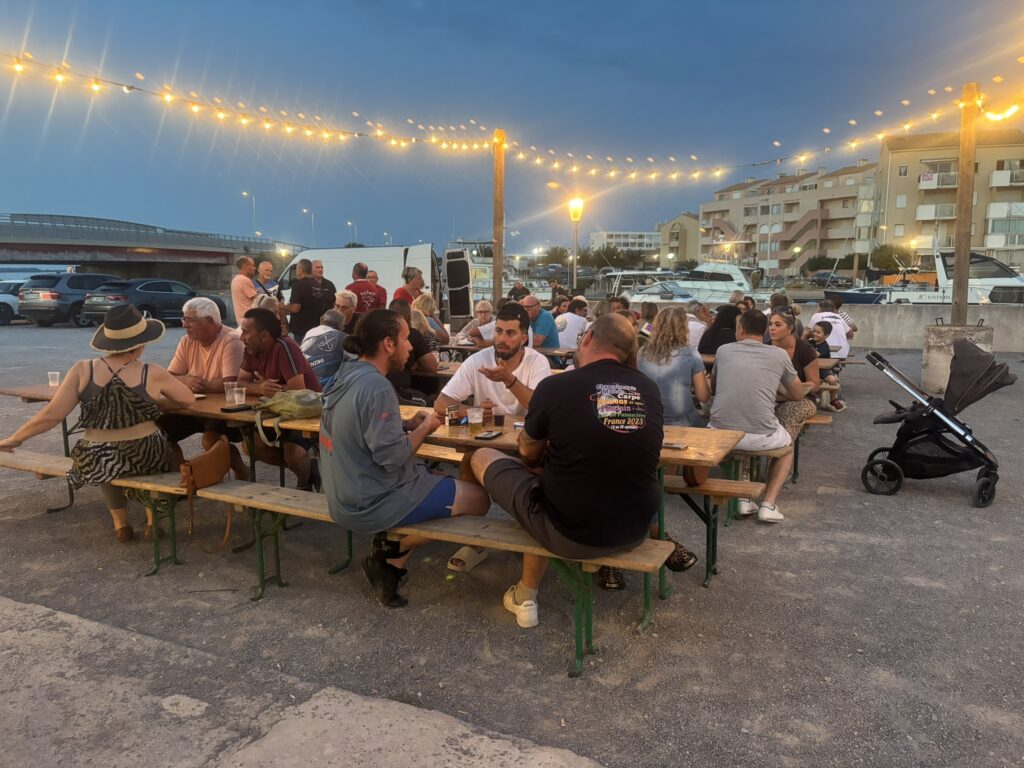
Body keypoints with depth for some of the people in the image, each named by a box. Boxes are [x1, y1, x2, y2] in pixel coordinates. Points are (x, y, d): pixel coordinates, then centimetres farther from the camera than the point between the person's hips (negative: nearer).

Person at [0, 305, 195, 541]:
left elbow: (51, 415, -8)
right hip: (145, 459, -1)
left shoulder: (83, 370, -9)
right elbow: (188, 399, 2)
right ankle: (153, 520, 31)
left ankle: (121, 524, 34)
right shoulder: (153, 374, -11)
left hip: (97, 462, 2)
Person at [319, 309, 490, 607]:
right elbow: (392, 457, -25)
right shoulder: (376, 386, -24)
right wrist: (425, 428, -9)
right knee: (478, 498, -1)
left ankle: (389, 560, 13)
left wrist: (406, 424, 5)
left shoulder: (348, 374, 4)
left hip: (347, 494, 9)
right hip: (372, 502, -9)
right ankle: (391, 554, 5)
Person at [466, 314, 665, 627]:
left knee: (481, 457, 15)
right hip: (635, 531, 5)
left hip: (570, 534, -5)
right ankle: (527, 595, 35)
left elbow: (528, 452, 4)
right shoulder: (649, 389, 0)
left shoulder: (555, 386, -13)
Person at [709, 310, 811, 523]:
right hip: (760, 437, -1)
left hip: (720, 433, 1)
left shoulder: (723, 351, 10)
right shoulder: (779, 355, 7)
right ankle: (768, 504, 15)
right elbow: (797, 395, 21)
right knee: (787, 446, 32)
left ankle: (743, 499, 24)